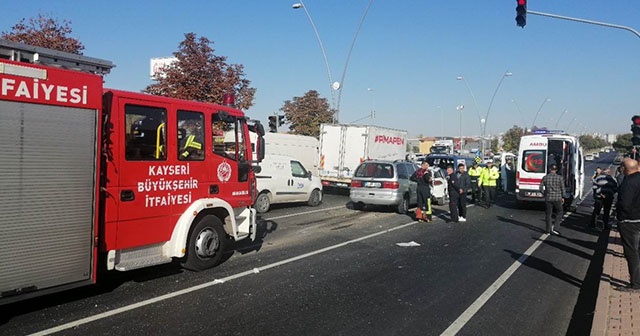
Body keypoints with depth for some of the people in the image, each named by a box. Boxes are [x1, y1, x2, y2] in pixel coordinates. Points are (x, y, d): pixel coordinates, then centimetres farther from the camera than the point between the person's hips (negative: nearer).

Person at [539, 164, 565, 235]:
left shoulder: (545, 177, -2)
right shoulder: (560, 178, -6)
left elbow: (541, 189, -1)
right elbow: (562, 189, -1)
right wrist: (562, 197, 12)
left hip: (548, 198, 2)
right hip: (557, 198, -2)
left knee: (548, 214, 10)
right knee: (559, 213, 13)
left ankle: (548, 231, 14)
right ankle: (555, 228, 2)